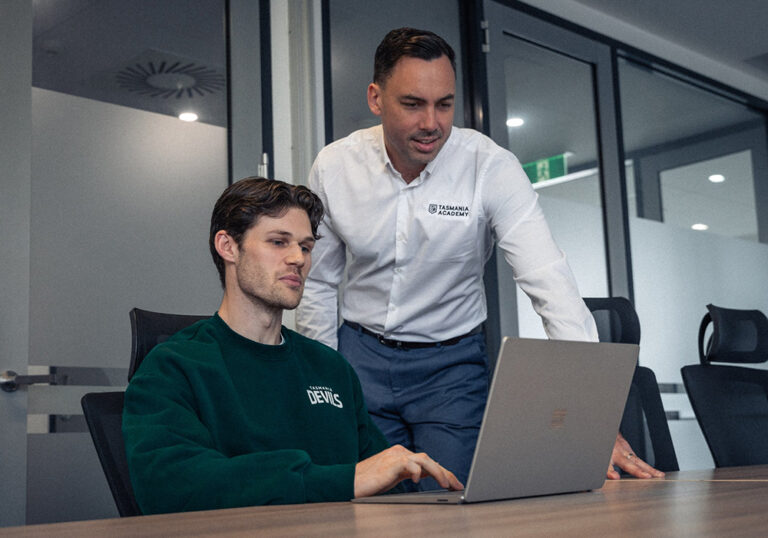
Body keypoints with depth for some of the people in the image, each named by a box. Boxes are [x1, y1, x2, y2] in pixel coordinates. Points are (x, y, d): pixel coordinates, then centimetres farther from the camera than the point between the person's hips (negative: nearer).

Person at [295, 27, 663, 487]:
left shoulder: (491, 168, -17)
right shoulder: (333, 167, -9)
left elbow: (551, 284, -25)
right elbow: (318, 284, 4)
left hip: (453, 363, -1)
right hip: (360, 354, 2)